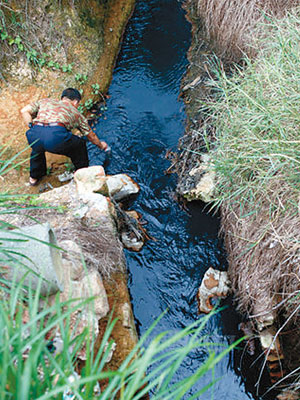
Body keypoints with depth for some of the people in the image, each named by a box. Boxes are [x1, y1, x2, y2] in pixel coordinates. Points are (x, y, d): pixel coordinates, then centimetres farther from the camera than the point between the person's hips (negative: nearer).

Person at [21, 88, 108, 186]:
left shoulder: (45, 101, 34)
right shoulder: (75, 112, 31)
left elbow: (24, 111, 21)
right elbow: (91, 135, 43)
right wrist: (101, 145, 61)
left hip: (35, 136, 3)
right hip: (57, 136, -3)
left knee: (37, 146, 40)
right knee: (79, 145, 28)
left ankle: (34, 177, 47)